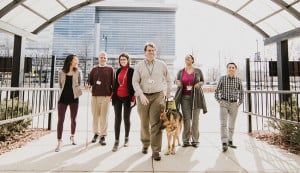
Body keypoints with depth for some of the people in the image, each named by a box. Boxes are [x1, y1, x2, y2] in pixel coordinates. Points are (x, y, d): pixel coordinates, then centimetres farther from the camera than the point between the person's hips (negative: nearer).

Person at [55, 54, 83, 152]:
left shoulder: (78, 72, 2)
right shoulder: (61, 72, 2)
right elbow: (60, 85, 12)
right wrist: (66, 90, 7)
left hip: (74, 98, 1)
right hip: (63, 98, 0)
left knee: (73, 119, 12)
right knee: (60, 120, -2)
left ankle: (72, 136, 35)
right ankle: (59, 142, 6)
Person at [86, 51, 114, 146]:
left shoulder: (110, 69, 5)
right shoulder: (94, 69, 14)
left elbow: (113, 82, 1)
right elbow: (90, 80, 13)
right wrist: (88, 84, -10)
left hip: (106, 96, -3)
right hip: (95, 95, 3)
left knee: (104, 117, 0)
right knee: (95, 116, 8)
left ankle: (103, 136, 8)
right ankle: (96, 133, 23)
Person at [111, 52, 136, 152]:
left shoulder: (131, 71, -4)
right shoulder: (118, 71, 12)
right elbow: (115, 84, 16)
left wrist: (133, 98, -13)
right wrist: (112, 95, 11)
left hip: (127, 97, -4)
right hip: (117, 97, 4)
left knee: (126, 118, 9)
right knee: (117, 119, 2)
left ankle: (126, 139, 28)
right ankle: (116, 142, 7)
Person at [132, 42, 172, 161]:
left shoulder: (162, 65, 6)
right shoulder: (139, 65, 4)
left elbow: (168, 80, 16)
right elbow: (135, 81, -1)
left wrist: (168, 93, 17)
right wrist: (141, 94, -14)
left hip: (157, 96, -1)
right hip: (143, 96, 1)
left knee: (156, 124, -6)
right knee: (144, 123, 12)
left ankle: (156, 151, 3)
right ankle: (145, 144, 34)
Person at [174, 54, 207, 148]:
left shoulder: (198, 71, 7)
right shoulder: (181, 71, 10)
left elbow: (202, 81, 15)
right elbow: (177, 80, 18)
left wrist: (199, 84, -7)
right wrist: (178, 82, -5)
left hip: (196, 97, 0)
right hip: (185, 97, 1)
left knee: (195, 119, 1)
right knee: (186, 119, 0)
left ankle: (195, 140, 10)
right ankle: (186, 140, 8)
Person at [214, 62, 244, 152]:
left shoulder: (238, 80, 3)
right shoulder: (222, 78, -2)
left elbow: (241, 93, 14)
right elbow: (216, 91, 4)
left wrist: (240, 102, 4)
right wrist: (219, 101, -6)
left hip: (234, 104, 2)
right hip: (224, 103, -2)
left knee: (231, 124, 12)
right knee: (223, 124, -9)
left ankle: (230, 141, 27)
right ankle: (224, 143, -10)